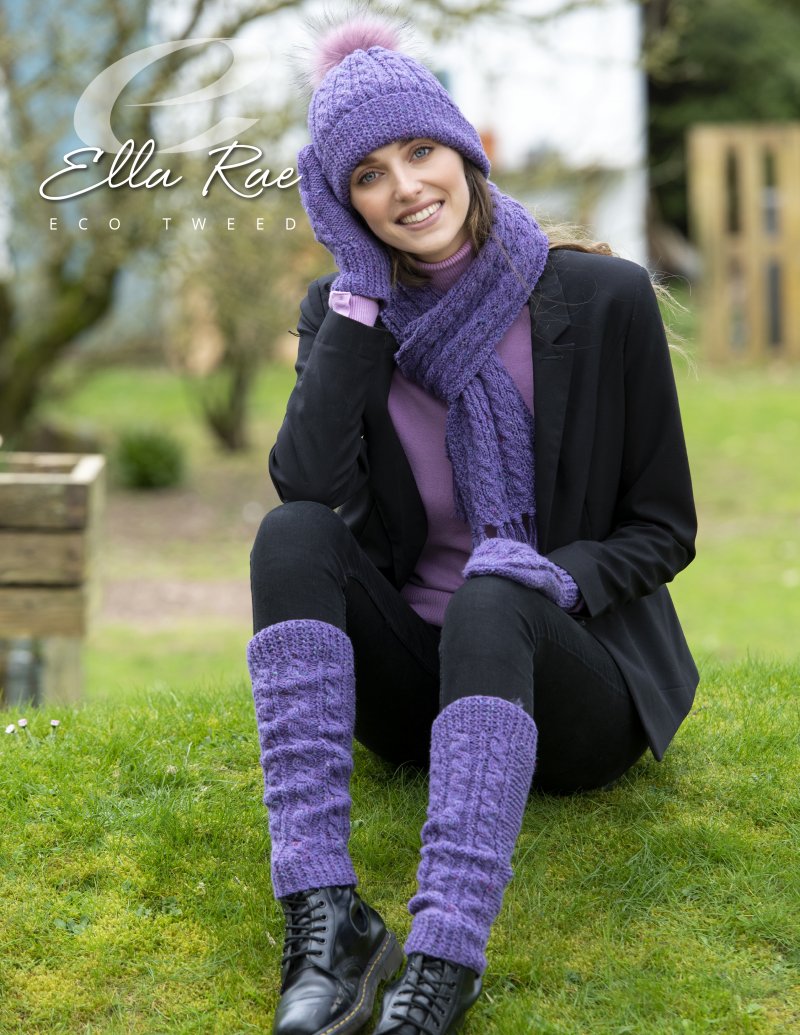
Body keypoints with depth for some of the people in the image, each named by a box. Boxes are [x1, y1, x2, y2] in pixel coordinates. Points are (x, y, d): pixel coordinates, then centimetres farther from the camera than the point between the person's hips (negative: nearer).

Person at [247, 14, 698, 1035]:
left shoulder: (601, 299, -8)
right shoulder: (344, 307, 1)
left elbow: (664, 530, -3)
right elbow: (305, 486, -17)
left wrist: (552, 577, -24)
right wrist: (359, 294, -15)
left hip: (571, 689, -3)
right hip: (413, 682, 3)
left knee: (491, 602, -36)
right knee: (290, 536, -26)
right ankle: (324, 920, -38)